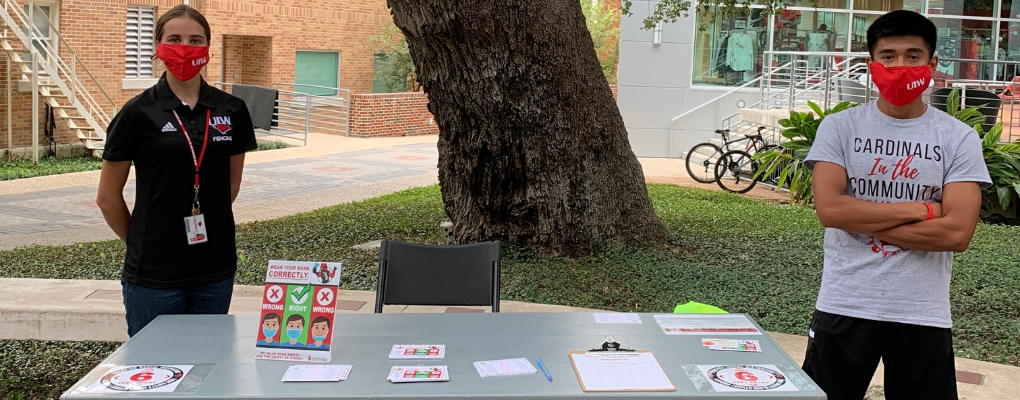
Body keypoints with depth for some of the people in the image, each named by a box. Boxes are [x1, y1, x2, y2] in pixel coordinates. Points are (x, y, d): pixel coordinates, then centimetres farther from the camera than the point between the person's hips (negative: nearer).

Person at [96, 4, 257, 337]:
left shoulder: (231, 111, 3)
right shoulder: (138, 113, -6)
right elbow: (108, 198, 0)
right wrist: (143, 243, 10)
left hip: (216, 270, 3)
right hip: (154, 273, -3)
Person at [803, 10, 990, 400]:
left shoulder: (959, 138, 0)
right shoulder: (839, 127, 0)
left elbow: (957, 232, -11)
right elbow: (829, 208, -14)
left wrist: (861, 219, -11)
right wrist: (919, 209, -10)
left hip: (924, 314, 1)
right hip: (844, 308, 0)